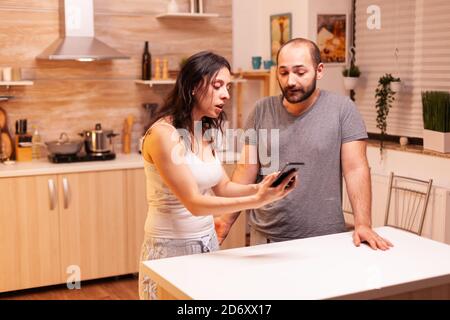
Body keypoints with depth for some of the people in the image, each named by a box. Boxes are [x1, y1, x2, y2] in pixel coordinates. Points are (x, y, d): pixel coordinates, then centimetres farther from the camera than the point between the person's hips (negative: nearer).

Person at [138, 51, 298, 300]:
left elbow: (223, 187, 7)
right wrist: (256, 201, -31)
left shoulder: (205, 132, 4)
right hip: (171, 249, -7)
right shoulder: (163, 133, -20)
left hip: (207, 242, 7)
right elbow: (194, 203, -24)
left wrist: (258, 188, -13)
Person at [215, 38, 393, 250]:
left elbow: (355, 169, -9)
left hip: (324, 239, -2)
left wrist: (363, 224, -18)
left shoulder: (342, 108, -7)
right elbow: (246, 171, 2)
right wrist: (227, 220, -4)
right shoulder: (262, 111, 1)